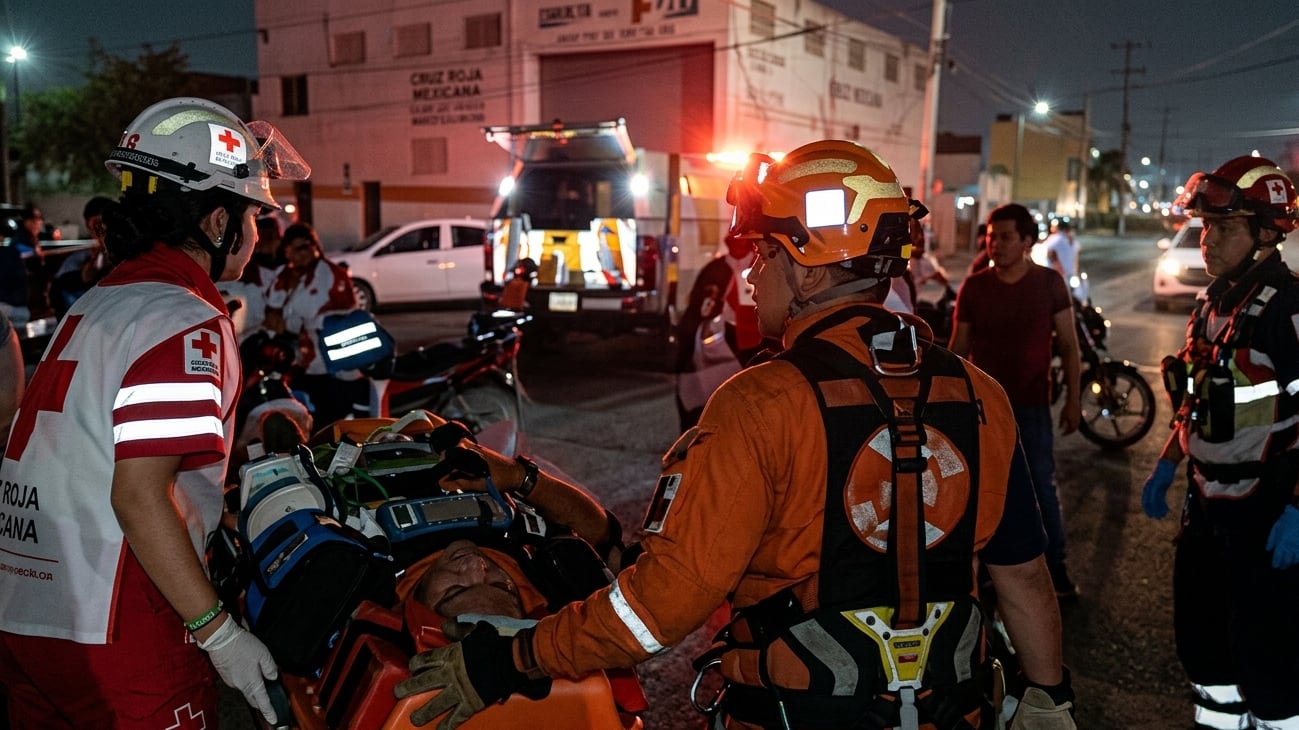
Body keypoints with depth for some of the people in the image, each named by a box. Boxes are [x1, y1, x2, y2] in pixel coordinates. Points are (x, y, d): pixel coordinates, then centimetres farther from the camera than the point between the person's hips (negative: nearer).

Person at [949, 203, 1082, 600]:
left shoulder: (1049, 283, -2)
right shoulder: (973, 287, 0)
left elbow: (1069, 345, 2)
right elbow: (958, 348, 5)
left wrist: (1073, 399, -2)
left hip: (1032, 403, -1)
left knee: (1042, 486, 2)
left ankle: (1055, 567, 15)